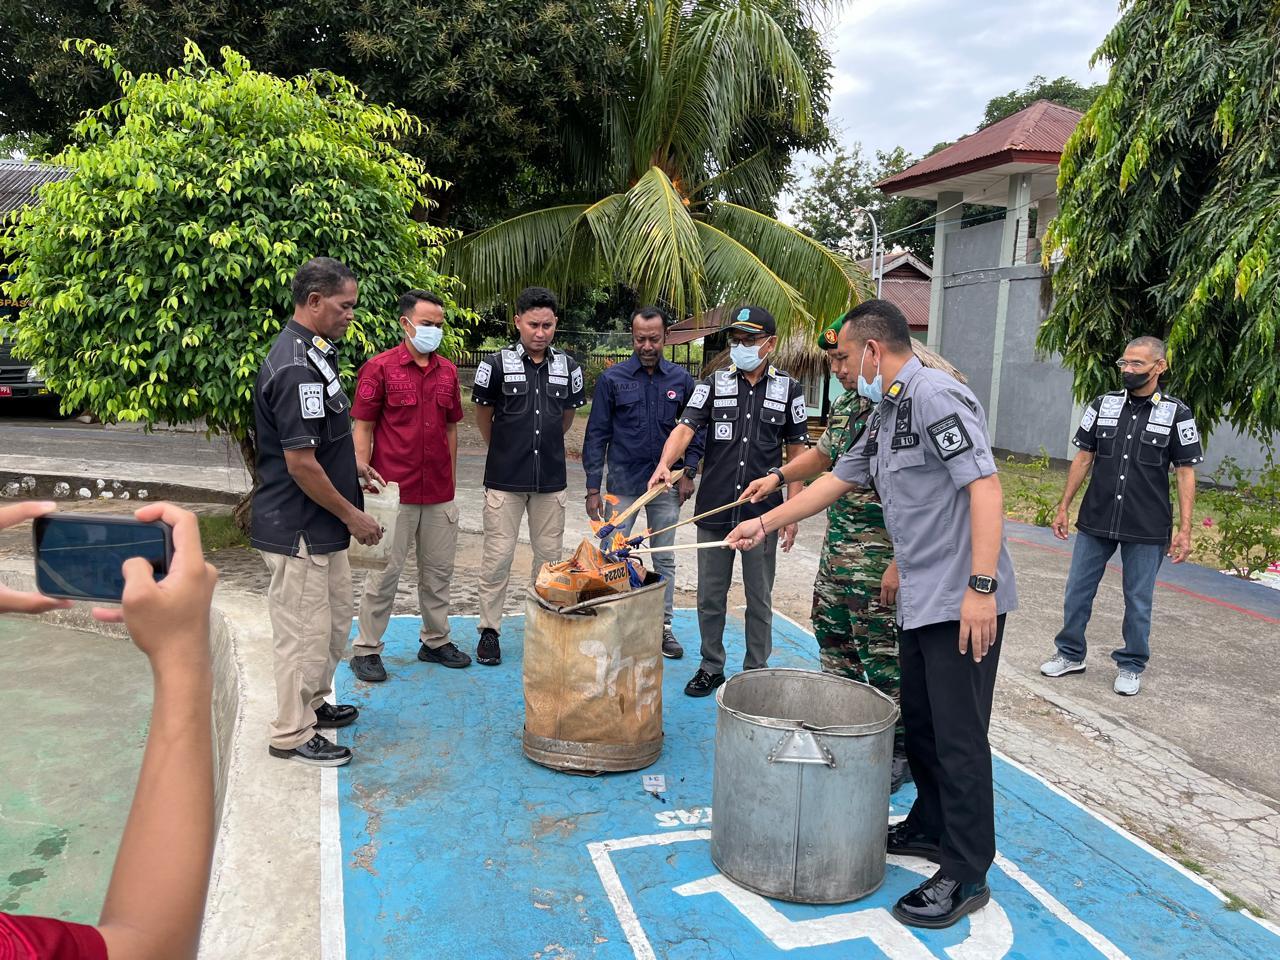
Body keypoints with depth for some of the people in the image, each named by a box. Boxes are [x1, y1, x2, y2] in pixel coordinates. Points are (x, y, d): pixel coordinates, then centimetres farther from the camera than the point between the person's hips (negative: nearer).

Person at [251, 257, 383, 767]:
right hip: (299, 531, -10)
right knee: (305, 631, 3)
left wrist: (350, 465, 16)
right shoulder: (296, 367, -23)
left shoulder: (311, 354, 10)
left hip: (320, 528, 10)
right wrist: (351, 515, -16)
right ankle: (292, 734, 19)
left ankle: (313, 702, 39)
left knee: (335, 620, 22)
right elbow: (300, 463, -24)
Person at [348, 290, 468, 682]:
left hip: (439, 493, 5)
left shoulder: (448, 372, 10)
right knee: (384, 573, 2)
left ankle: (435, 641, 29)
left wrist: (452, 478, 14)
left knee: (438, 570, 14)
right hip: (394, 491, -5)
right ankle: (366, 648, 16)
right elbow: (363, 428, -5)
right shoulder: (380, 368, -5)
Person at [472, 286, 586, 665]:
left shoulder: (568, 366, 4)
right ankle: (489, 630, 14)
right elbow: (483, 416, 7)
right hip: (505, 479, -3)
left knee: (550, 555, 10)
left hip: (551, 479, 3)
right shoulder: (497, 364, -5)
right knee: (498, 555, 1)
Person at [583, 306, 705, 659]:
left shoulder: (681, 379, 2)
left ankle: (664, 626, 22)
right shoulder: (612, 379, -3)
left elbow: (695, 429, 9)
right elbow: (597, 434, -3)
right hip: (623, 484, -2)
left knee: (665, 560, 11)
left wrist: (689, 472, -2)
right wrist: (593, 488, -7)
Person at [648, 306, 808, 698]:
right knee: (710, 596, 11)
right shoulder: (714, 384, 4)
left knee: (759, 599, 10)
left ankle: (755, 673, 24)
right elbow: (685, 428, -8)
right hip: (713, 511, 1)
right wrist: (665, 464, -28)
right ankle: (711, 667, 26)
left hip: (763, 514, -1)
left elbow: (797, 453, 4)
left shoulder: (788, 390, 3)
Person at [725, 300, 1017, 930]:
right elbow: (838, 481, 22)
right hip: (919, 599, 10)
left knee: (958, 735, -1)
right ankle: (930, 829, 36)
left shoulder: (936, 397, -16)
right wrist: (764, 523, 23)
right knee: (919, 721, 19)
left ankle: (965, 876, 12)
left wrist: (981, 587, -27)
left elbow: (985, 487, -22)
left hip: (963, 600, -9)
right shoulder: (885, 415, 14)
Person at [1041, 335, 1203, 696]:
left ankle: (1131, 666, 24)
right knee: (1077, 591, 9)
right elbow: (1083, 459, 8)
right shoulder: (1103, 404, 3)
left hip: (1147, 530, -2)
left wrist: (1185, 529, -8)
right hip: (1095, 521, 3)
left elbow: (1185, 473, -2)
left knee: (1138, 600, 8)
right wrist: (1063, 507, 6)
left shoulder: (1176, 413, -3)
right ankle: (1070, 654, 25)